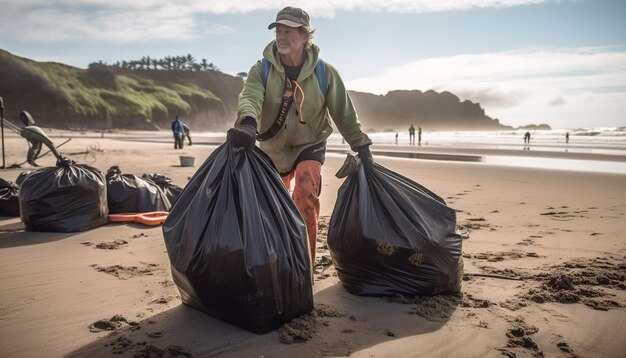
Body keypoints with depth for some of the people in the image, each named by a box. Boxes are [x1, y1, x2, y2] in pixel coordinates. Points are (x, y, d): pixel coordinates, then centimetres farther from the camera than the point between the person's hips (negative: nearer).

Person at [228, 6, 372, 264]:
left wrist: (361, 146, -3)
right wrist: (248, 122, -56)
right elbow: (250, 96, -34)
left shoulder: (324, 73, -12)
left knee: (305, 197, -26)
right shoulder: (262, 70, -13)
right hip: (273, 148, 2)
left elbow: (344, 112, -3)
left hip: (309, 145, -2)